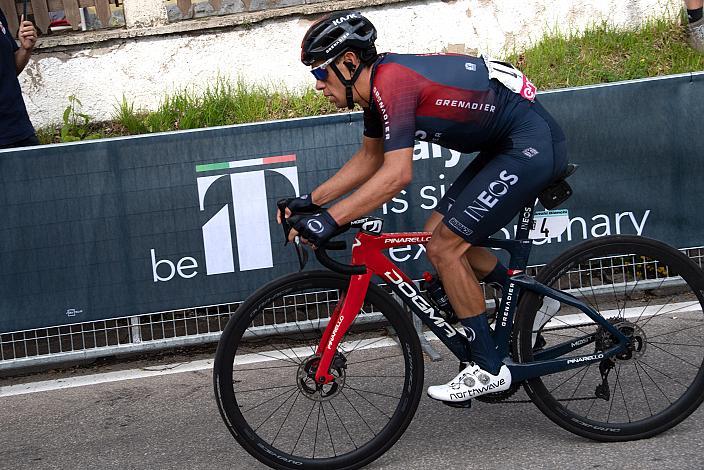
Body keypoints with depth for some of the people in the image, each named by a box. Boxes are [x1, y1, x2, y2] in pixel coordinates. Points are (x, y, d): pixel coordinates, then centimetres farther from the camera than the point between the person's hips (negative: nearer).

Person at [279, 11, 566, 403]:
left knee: (445, 247, -9)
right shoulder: (378, 86, 8)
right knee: (438, 232, 11)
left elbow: (397, 174, -31)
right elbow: (369, 159, 20)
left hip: (533, 145, -10)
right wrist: (311, 201, 14)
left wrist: (331, 219, -30)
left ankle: (490, 370, 1)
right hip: (507, 146, 10)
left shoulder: (393, 79, -22)